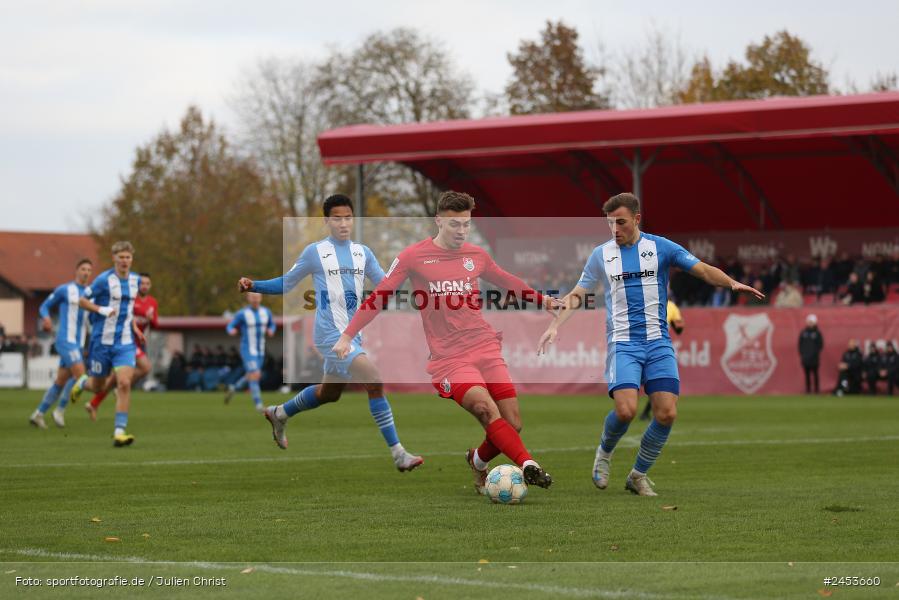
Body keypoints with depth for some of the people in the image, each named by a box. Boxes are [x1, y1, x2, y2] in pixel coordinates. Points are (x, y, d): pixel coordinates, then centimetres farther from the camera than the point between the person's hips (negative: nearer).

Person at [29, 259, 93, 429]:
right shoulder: (64, 290, -1)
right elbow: (44, 306, 6)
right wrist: (46, 318, -16)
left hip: (78, 345, 7)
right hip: (65, 340, -7)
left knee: (61, 382, 9)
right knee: (80, 375, -19)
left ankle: (38, 414, 20)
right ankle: (60, 410, -6)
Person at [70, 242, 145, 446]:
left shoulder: (135, 280, 7)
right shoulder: (104, 279, -10)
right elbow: (82, 301, -5)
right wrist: (101, 310, -20)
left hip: (125, 342, 3)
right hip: (102, 341, -3)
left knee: (124, 384, -15)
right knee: (97, 387, 9)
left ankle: (119, 432, -13)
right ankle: (82, 382, 47)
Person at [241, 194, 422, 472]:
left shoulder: (363, 253, 10)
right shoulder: (315, 252, -4)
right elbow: (286, 284, 6)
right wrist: (253, 285, -8)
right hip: (331, 334, -7)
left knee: (329, 393, 22)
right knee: (374, 381, -23)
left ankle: (279, 414, 48)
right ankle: (398, 454, -21)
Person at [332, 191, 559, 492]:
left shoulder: (477, 255, 11)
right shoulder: (413, 257, -1)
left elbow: (508, 282, 30)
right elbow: (379, 297, 2)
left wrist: (543, 300, 36)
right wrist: (347, 336, -2)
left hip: (486, 348, 4)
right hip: (448, 357, -4)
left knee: (512, 424, -3)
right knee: (487, 409, -28)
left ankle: (478, 461, 25)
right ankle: (528, 465, -37)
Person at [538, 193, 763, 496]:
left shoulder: (660, 247, 3)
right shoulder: (601, 255, 7)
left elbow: (703, 270, -2)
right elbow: (577, 295, 13)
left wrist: (732, 283, -20)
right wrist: (554, 326, -1)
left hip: (658, 343, 1)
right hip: (623, 343, -1)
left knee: (667, 413, -11)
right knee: (626, 409, -21)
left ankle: (638, 475, 10)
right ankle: (604, 453, 11)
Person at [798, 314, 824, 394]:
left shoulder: (817, 333, 1)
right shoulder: (803, 333, 8)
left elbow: (820, 345, 2)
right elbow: (800, 345, 10)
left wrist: (817, 353, -8)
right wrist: (801, 354, 2)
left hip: (814, 357, -2)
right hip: (805, 357, 3)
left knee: (815, 373, 1)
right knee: (807, 374, 4)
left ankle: (816, 389, 5)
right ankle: (808, 389, 9)